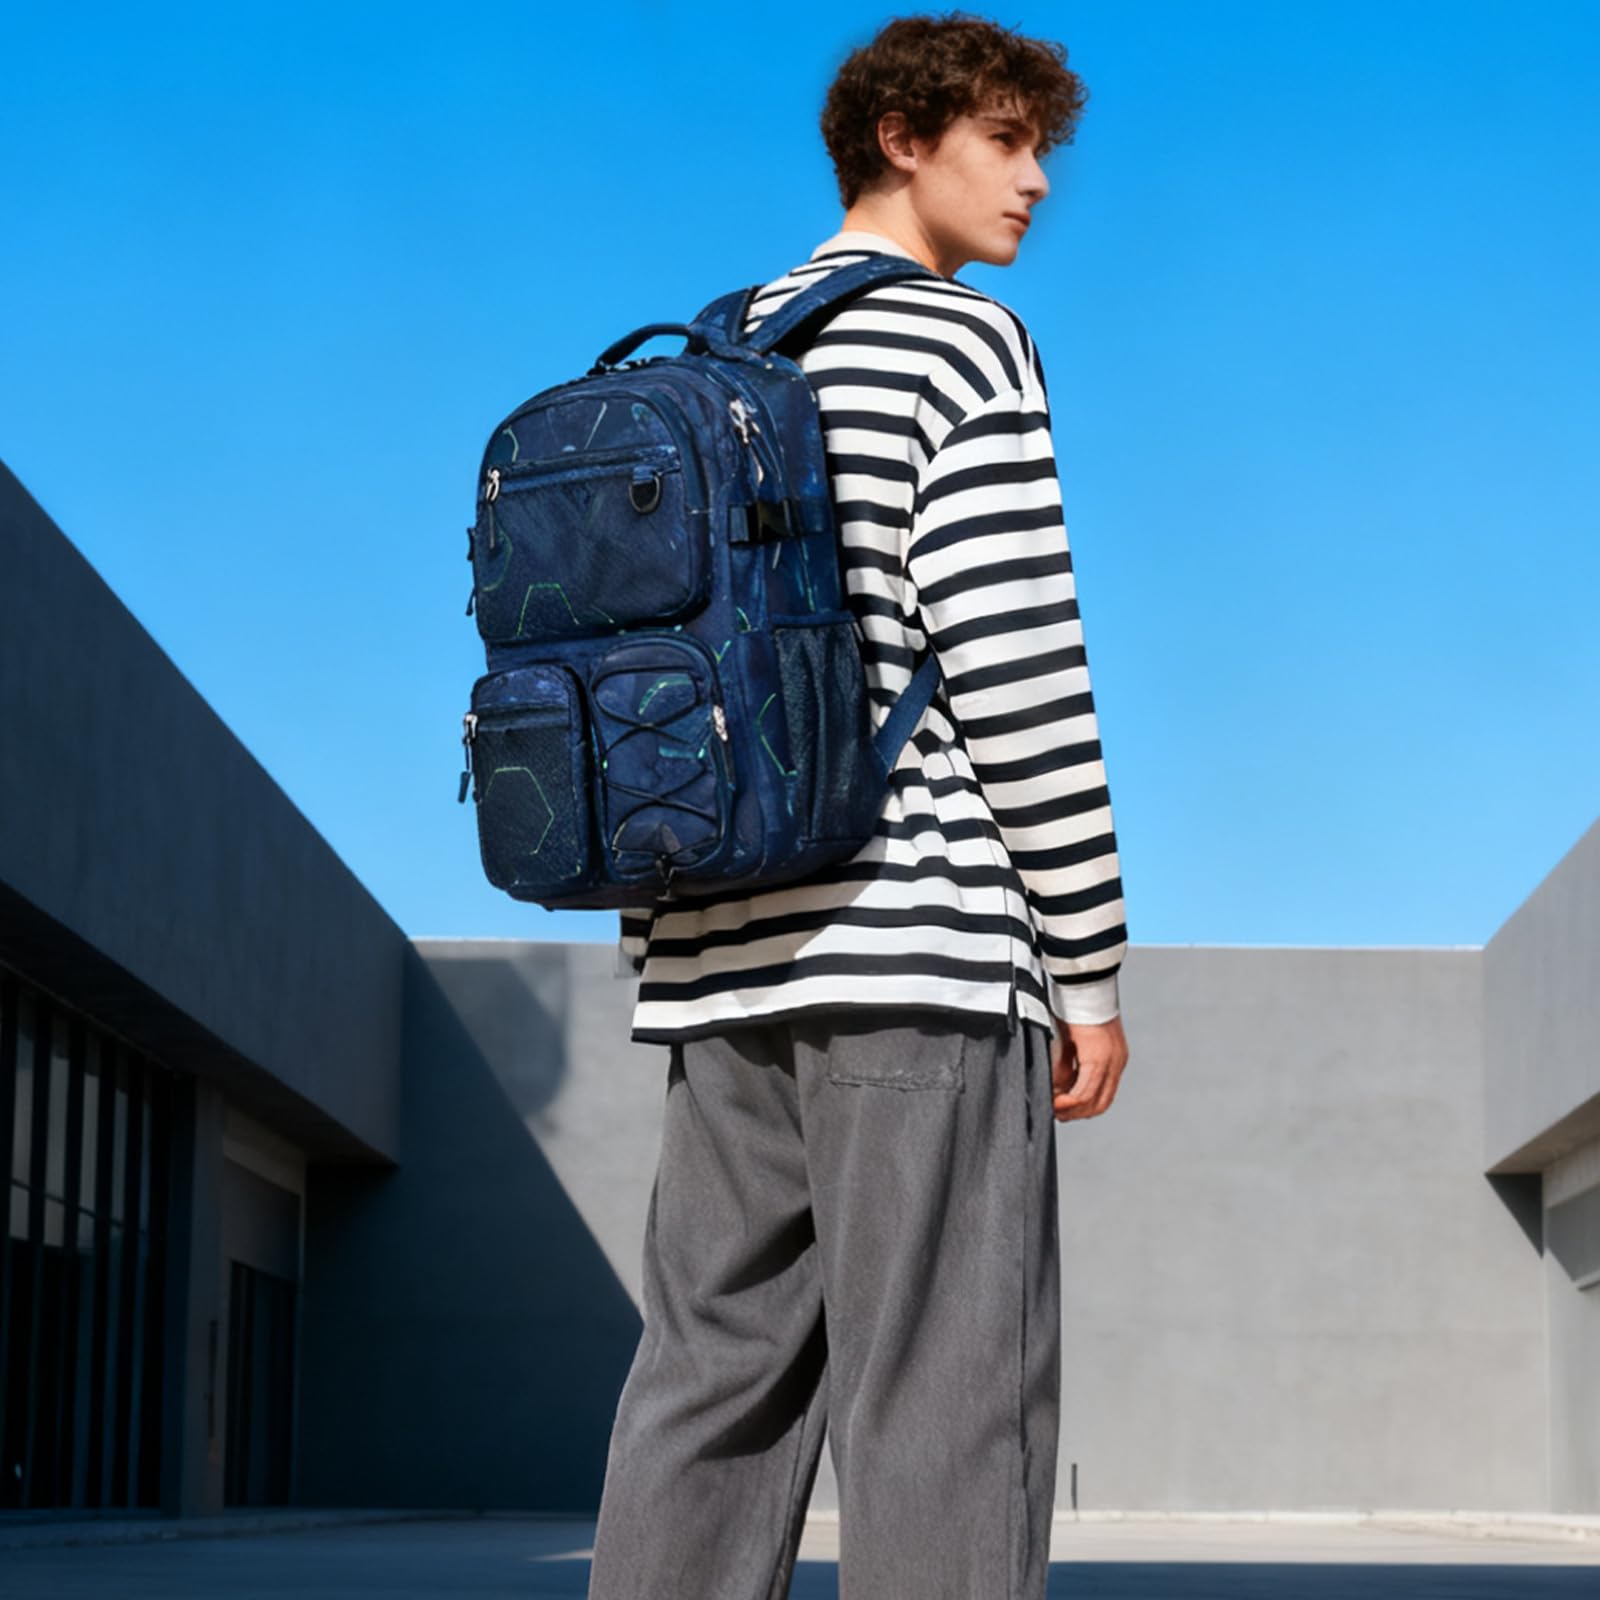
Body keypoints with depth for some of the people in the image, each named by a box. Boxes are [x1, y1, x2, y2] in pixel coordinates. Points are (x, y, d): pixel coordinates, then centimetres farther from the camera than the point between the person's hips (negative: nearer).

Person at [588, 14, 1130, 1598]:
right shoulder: (966, 347, -3)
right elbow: (1013, 665, -12)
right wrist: (1090, 961, -7)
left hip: (720, 959, 7)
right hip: (915, 940, -7)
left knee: (713, 1382, 7)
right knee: (945, 1404, -6)